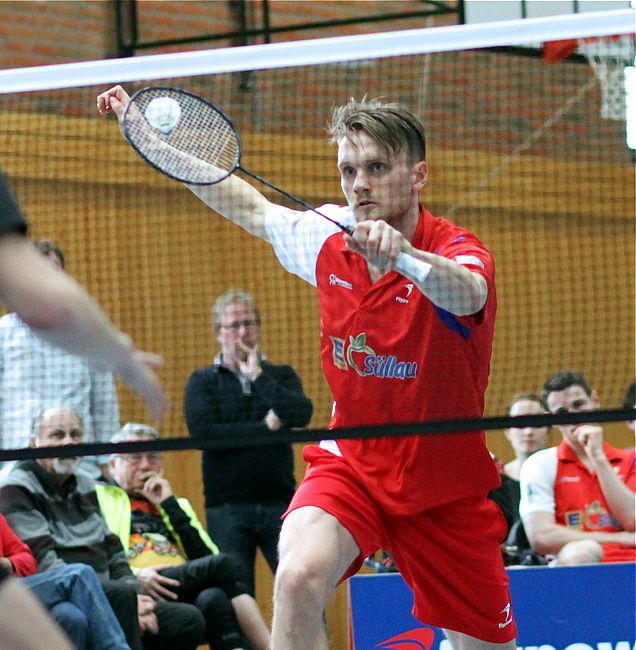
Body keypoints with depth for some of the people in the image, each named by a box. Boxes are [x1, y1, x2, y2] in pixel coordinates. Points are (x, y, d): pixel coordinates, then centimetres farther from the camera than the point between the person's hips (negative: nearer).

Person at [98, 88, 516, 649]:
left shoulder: (457, 251, -20)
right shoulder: (328, 240, -4)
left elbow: (466, 293, -46)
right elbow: (253, 207, 16)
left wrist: (402, 254, -66)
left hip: (445, 491, -2)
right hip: (350, 466, 2)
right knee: (299, 577, -29)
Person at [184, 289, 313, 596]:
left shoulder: (281, 376, 14)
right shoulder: (202, 382, 8)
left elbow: (301, 414, -7)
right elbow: (203, 432, -10)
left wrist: (258, 377, -3)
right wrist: (265, 428, -7)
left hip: (280, 504, 1)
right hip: (227, 509, -1)